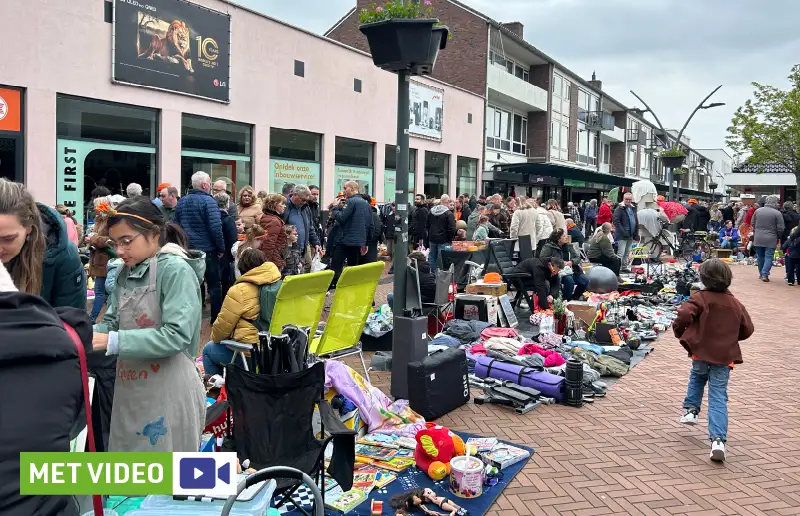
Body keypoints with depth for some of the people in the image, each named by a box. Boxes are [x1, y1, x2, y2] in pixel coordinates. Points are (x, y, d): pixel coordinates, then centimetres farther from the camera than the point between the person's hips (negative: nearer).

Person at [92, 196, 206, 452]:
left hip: (168, 393, -7)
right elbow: (112, 323, 9)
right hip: (129, 391, 7)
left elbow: (176, 336, -23)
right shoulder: (126, 273, 9)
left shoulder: (176, 270, -15)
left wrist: (113, 341, -25)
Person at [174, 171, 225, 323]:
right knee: (214, 285, 5)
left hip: (187, 249, 6)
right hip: (207, 250, -6)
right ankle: (216, 318, 10)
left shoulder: (181, 201, 8)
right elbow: (215, 227, -20)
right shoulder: (208, 201, -13)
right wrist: (221, 248, -10)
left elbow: (176, 225, 13)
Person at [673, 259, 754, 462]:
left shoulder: (699, 298, -9)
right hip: (725, 356, 2)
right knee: (718, 397, 1)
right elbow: (747, 329, 11)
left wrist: (680, 333, -3)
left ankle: (691, 409, 23)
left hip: (701, 352, -2)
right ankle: (718, 439, -8)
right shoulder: (736, 304, 7)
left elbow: (684, 316, -22)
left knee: (697, 377, 31)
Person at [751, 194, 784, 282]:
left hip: (758, 239, 4)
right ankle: (765, 274, -6)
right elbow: (780, 229, -9)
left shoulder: (757, 211, 2)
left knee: (760, 257, 14)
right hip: (771, 240, -4)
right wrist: (778, 237, 8)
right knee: (769, 257, 1)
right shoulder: (777, 213, -10)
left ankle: (761, 274, 23)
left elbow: (753, 224, 11)